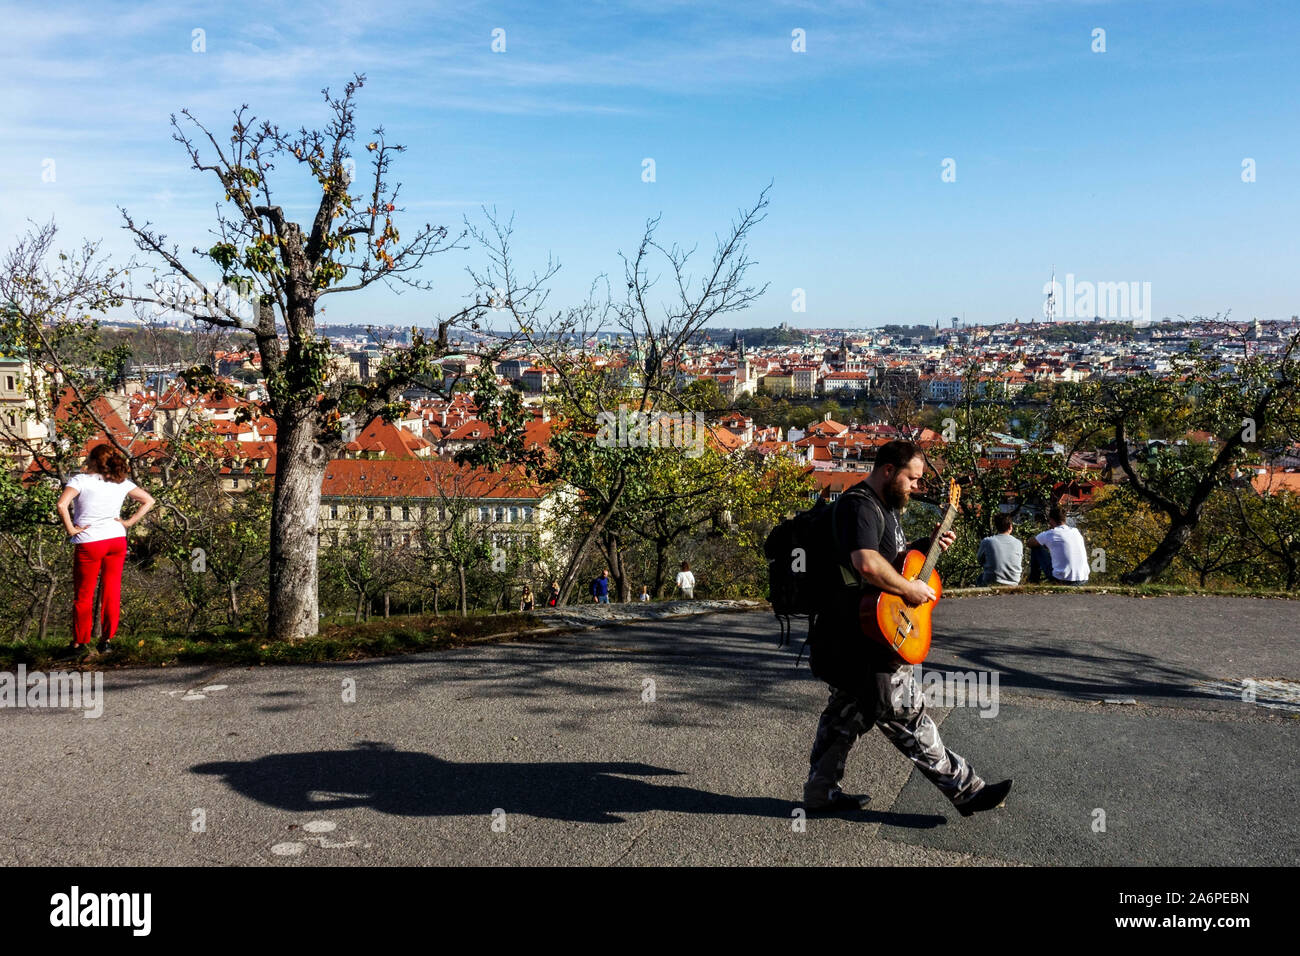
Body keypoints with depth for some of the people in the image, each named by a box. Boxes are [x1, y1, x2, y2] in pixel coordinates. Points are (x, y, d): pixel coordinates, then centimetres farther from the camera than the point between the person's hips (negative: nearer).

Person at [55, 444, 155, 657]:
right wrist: (129, 522, 5)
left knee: (83, 595, 9)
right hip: (117, 541, 4)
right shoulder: (121, 483, 4)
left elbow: (62, 505, -25)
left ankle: (80, 642, 18)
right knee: (112, 591, 9)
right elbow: (148, 500, 8)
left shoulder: (80, 480, -11)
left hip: (89, 543, -4)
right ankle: (107, 639, 14)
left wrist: (70, 528, -13)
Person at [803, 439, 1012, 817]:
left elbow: (891, 555, 29)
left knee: (846, 712, 15)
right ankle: (966, 790, 6)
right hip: (865, 635, -11)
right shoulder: (859, 505, -18)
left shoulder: (885, 506, 17)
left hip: (856, 636, 11)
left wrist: (926, 545, 12)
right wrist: (909, 589, -22)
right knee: (906, 716, -1)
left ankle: (820, 792, 23)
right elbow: (866, 562, -33)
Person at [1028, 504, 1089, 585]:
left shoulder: (1049, 534, -6)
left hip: (1061, 580, -5)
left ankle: (1034, 578, 28)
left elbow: (1030, 543, 12)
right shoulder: (1077, 532, 9)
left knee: (1036, 548, 12)